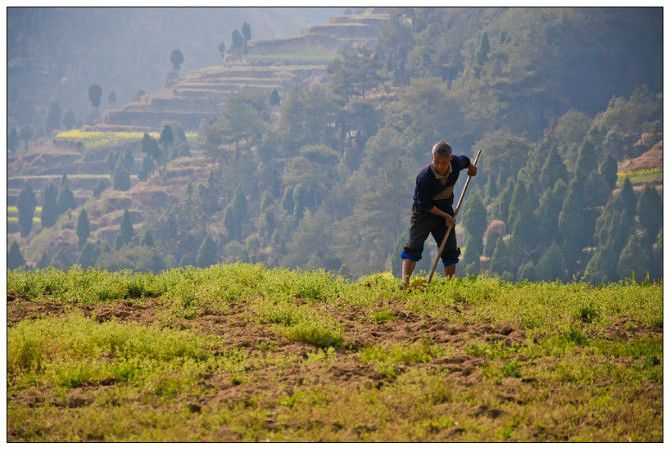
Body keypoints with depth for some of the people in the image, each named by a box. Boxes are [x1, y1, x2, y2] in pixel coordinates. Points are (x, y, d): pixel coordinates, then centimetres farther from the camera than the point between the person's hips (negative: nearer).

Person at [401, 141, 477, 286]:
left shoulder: (456, 163, -16)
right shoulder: (424, 176, -30)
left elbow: (465, 160, 12)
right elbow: (425, 205, -22)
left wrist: (471, 168, 33)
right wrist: (445, 216, -20)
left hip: (445, 210, 6)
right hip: (424, 211, -6)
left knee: (450, 249, 6)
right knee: (414, 245, -19)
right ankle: (405, 282, -29)